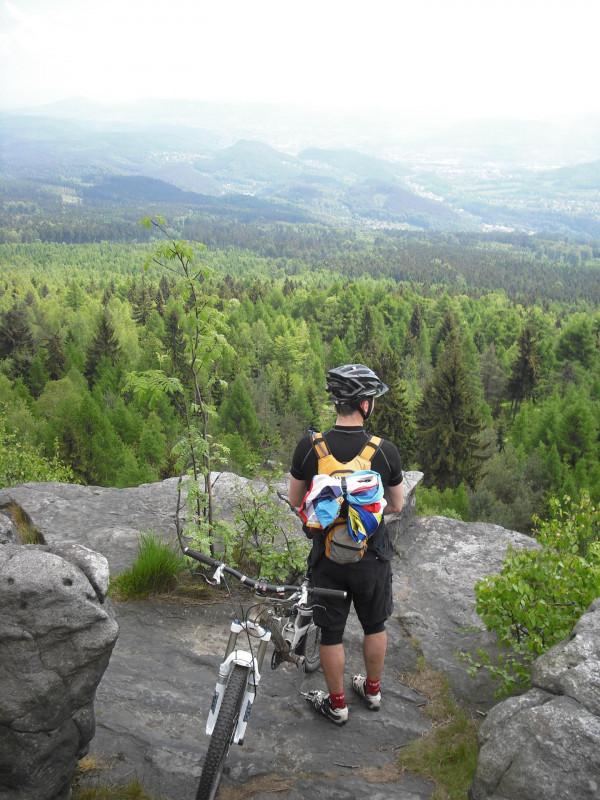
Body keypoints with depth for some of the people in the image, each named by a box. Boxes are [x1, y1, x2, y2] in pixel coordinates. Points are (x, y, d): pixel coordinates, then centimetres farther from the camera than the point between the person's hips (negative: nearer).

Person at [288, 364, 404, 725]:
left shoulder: (309, 447, -16)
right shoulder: (386, 451, -17)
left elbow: (295, 500, -2)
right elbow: (397, 506, -2)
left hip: (328, 557, 0)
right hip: (372, 556, 0)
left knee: (331, 632, 17)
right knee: (375, 625, 24)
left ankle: (337, 704, 33)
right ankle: (372, 690, 42)